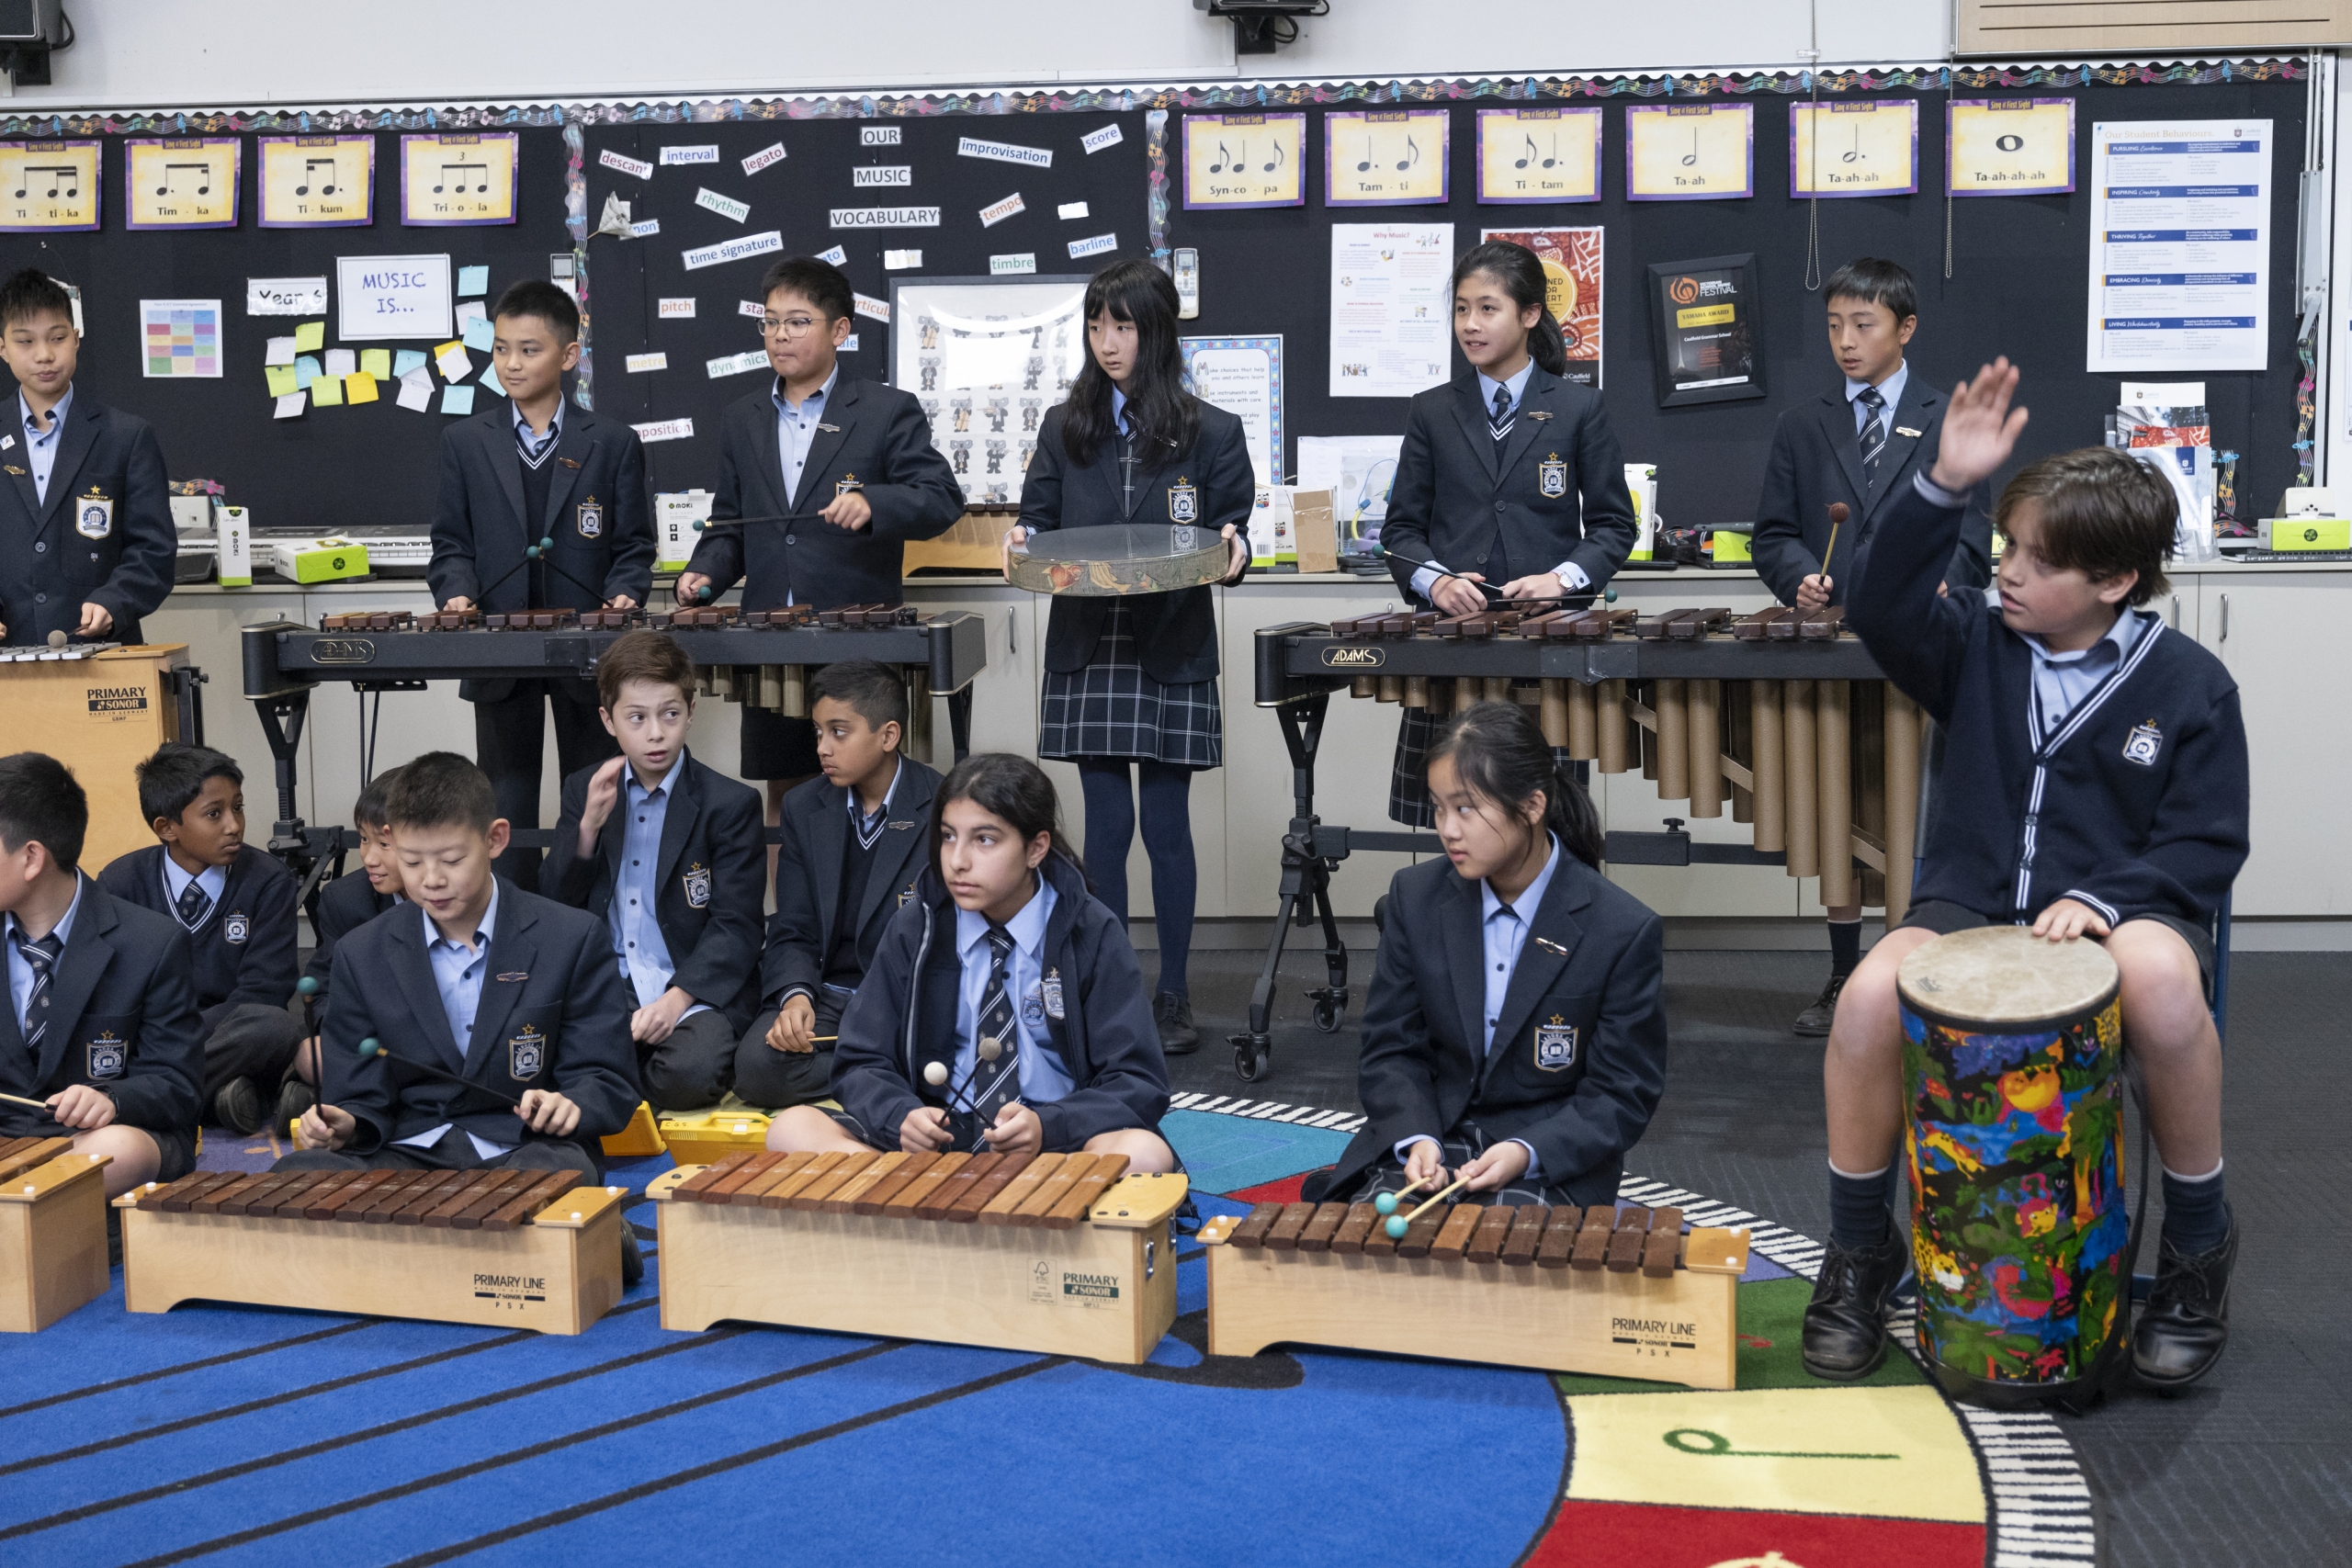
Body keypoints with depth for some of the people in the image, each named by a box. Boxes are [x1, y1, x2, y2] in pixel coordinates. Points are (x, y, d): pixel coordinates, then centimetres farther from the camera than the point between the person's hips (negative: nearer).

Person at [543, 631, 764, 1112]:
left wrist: (677, 998, -21)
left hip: (695, 989, -2)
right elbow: (556, 904, 9)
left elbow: (735, 928, -6)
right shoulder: (583, 790, 13)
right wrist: (589, 824, -7)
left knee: (690, 1074, -33)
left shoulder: (731, 804, -1)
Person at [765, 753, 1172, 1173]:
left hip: (1054, 1141, -2)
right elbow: (863, 1064, 6)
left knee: (1144, 1151, -36)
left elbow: (1137, 1083, -5)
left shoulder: (1092, 934, -2)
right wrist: (903, 1116, -17)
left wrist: (1047, 1126, -24)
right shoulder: (912, 930, 5)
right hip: (936, 1135, 2)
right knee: (791, 1127, -22)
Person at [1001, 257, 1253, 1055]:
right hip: (1088, 652, 2)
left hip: (1171, 654, -2)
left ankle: (1172, 996, 13)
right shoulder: (1064, 428, 10)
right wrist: (1023, 542, -10)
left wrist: (1231, 550, -17)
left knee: (1166, 825, 1)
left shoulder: (1212, 434, 4)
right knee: (1106, 824, 4)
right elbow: (1040, 521, 11)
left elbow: (1229, 541, 5)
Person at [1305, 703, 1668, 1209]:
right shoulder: (1415, 898, 0)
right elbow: (1390, 1048, 5)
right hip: (1427, 1137, 3)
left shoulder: (1625, 932, -11)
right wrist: (1415, 1138, -15)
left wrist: (1526, 1152, -22)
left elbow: (1622, 1095, -7)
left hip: (1551, 1160, -3)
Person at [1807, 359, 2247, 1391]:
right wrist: (1945, 489, -18)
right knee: (1870, 995, -31)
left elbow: (2206, 843, -2)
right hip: (1971, 905, 2)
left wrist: (2101, 897, -20)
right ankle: (1858, 1251, -7)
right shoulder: (1982, 649, 7)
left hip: (2124, 909, -2)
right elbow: (1886, 609, -7)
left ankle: (2198, 1245, -13)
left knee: (2161, 981, -40)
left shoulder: (2187, 685, -1)